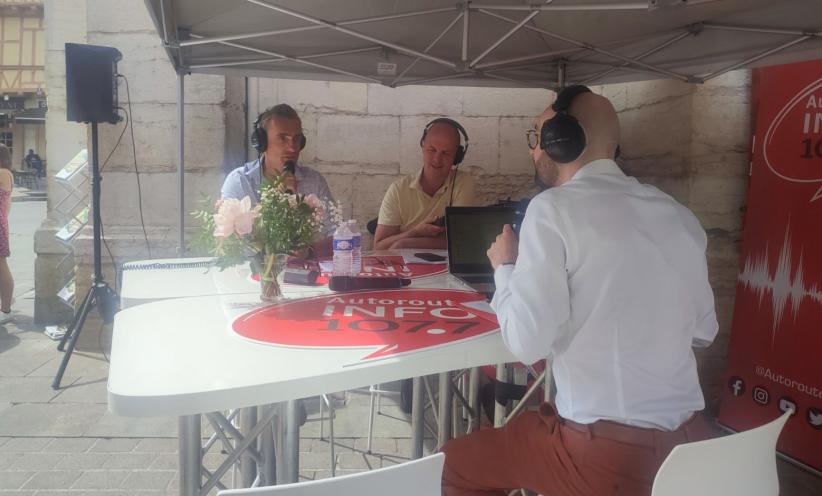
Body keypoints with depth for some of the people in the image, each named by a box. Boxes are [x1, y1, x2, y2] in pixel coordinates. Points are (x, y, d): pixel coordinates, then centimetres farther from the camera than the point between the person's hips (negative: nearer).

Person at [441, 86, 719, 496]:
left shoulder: (553, 209, -13)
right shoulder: (679, 215, 6)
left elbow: (527, 342, -16)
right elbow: (703, 331, 14)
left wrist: (505, 267, 1)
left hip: (607, 454, -7)